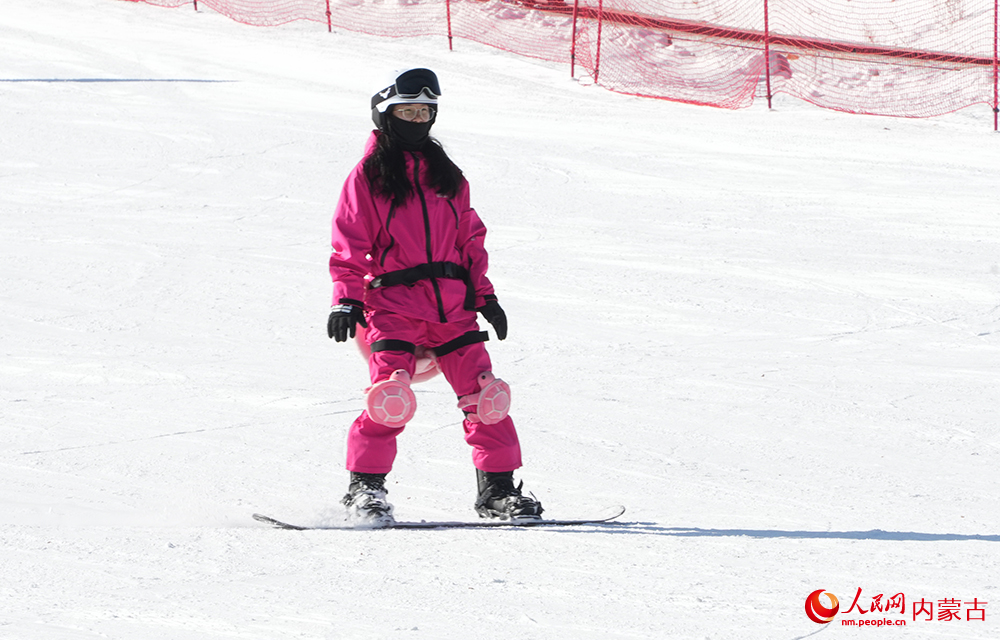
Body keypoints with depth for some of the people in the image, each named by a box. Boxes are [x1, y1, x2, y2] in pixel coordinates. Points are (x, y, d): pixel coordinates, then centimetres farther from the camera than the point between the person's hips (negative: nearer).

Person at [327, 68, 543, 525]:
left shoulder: (445, 174, 18)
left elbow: (469, 238, 21)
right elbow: (350, 243, 0)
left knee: (485, 395, -3)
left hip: (452, 305, 5)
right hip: (394, 303, -5)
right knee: (391, 396, -20)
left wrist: (483, 295, 15)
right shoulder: (368, 176, 3)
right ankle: (365, 487, -8)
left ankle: (497, 490, 5)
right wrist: (346, 299, -10)